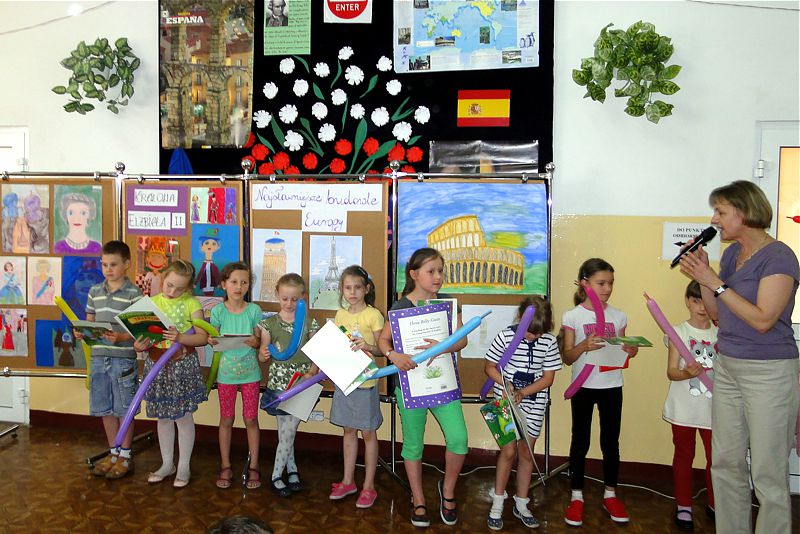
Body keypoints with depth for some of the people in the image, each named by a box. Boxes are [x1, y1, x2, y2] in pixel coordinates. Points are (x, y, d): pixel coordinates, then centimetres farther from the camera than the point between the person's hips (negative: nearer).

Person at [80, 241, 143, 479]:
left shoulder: (134, 294, -8)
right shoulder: (94, 292, 9)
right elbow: (90, 321, 15)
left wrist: (120, 337, -25)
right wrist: (82, 332, -5)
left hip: (123, 359, -5)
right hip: (99, 358, 5)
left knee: (124, 409, 5)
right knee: (105, 409, 14)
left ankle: (125, 456, 19)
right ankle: (113, 453, 29)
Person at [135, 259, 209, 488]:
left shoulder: (191, 303, -5)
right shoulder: (151, 302, 3)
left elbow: (203, 337, -10)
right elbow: (142, 334, 4)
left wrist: (180, 338, -26)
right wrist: (139, 345, -18)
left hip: (182, 365, -3)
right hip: (157, 365, 4)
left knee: (183, 416, 4)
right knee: (163, 416, 14)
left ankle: (184, 466, 20)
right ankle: (167, 464, 30)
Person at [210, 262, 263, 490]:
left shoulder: (254, 310, -4)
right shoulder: (218, 311, -4)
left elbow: (260, 341, -1)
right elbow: (213, 340, 2)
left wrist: (254, 342, -22)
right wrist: (213, 341, -20)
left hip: (250, 372, 0)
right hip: (226, 372, 1)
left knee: (251, 420, 6)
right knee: (226, 420, 11)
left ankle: (253, 467, 19)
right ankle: (226, 467, 25)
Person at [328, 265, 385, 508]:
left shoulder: (373, 315, -11)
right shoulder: (341, 315, 7)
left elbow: (383, 349, -10)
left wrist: (368, 346, -29)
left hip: (365, 381, -5)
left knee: (368, 433, 6)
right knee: (349, 431, 16)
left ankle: (368, 487, 18)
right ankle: (348, 481, 29)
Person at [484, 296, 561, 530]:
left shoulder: (549, 342, -6)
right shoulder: (504, 336, -11)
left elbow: (548, 377, -4)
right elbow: (489, 367, -2)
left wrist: (523, 392, -17)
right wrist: (505, 383, -19)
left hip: (534, 404, 2)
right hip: (506, 402, -2)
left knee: (526, 453, 10)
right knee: (509, 451, -2)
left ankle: (521, 504, 26)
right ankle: (497, 504, 15)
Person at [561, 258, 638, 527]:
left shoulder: (618, 316, 4)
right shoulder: (573, 316, -6)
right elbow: (567, 358, -6)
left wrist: (629, 352, -10)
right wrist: (583, 347, -25)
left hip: (612, 386, 3)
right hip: (583, 386, -3)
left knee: (611, 441, 12)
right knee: (580, 441, 6)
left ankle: (610, 494, 28)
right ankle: (576, 497, 19)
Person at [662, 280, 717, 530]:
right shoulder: (679, 331, -4)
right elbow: (671, 372, -9)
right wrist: (688, 373, -29)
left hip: (713, 408, 2)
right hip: (684, 408, -2)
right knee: (684, 456, 11)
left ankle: (714, 504, 29)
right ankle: (684, 506, 26)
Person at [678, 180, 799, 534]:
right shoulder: (731, 253, 9)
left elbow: (763, 320, -21)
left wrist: (715, 282, -19)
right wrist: (701, 277, -1)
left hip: (768, 372, -7)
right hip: (727, 367, 7)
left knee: (768, 474, 2)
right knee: (726, 464, 13)